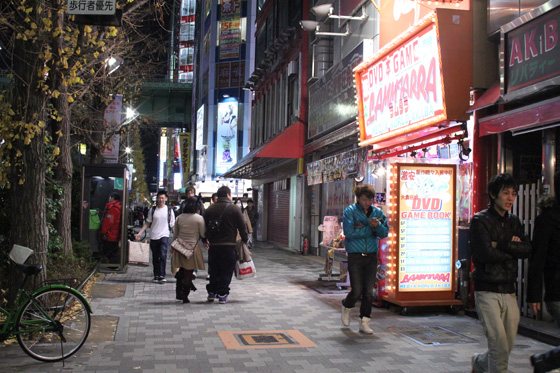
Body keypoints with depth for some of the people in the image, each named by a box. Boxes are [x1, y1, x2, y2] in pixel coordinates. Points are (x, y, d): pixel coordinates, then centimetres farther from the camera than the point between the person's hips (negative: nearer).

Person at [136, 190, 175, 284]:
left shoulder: (169, 210, 4)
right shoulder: (152, 210, 7)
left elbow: (172, 224, 9)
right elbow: (147, 223, 12)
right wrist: (140, 233, 4)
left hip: (164, 236, -2)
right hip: (153, 236, 3)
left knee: (163, 255, -18)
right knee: (155, 258, 9)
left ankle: (162, 275, -16)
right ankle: (156, 276, 18)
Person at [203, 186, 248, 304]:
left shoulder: (210, 209, 5)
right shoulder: (234, 209, -4)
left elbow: (204, 227, 9)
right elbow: (242, 227, -3)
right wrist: (245, 240, 8)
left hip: (213, 245, 3)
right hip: (229, 245, -3)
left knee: (213, 270, 15)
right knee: (226, 271, 4)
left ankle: (212, 292, 17)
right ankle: (222, 294, 3)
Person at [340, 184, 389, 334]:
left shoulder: (378, 212, 8)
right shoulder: (349, 211, -4)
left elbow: (385, 233, 2)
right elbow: (349, 233, -17)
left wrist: (378, 225, -20)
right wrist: (370, 228, -12)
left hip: (371, 257, 3)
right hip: (355, 256, -3)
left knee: (368, 292, 2)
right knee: (357, 291, -2)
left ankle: (364, 323, 12)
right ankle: (346, 307, 30)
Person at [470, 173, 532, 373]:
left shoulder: (513, 222, 13)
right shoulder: (480, 220, -6)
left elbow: (527, 249, -2)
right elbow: (486, 253, -19)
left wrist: (501, 245, -14)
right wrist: (513, 249, -5)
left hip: (509, 291, 6)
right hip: (487, 291, -6)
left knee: (507, 346, 11)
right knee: (499, 344, -11)